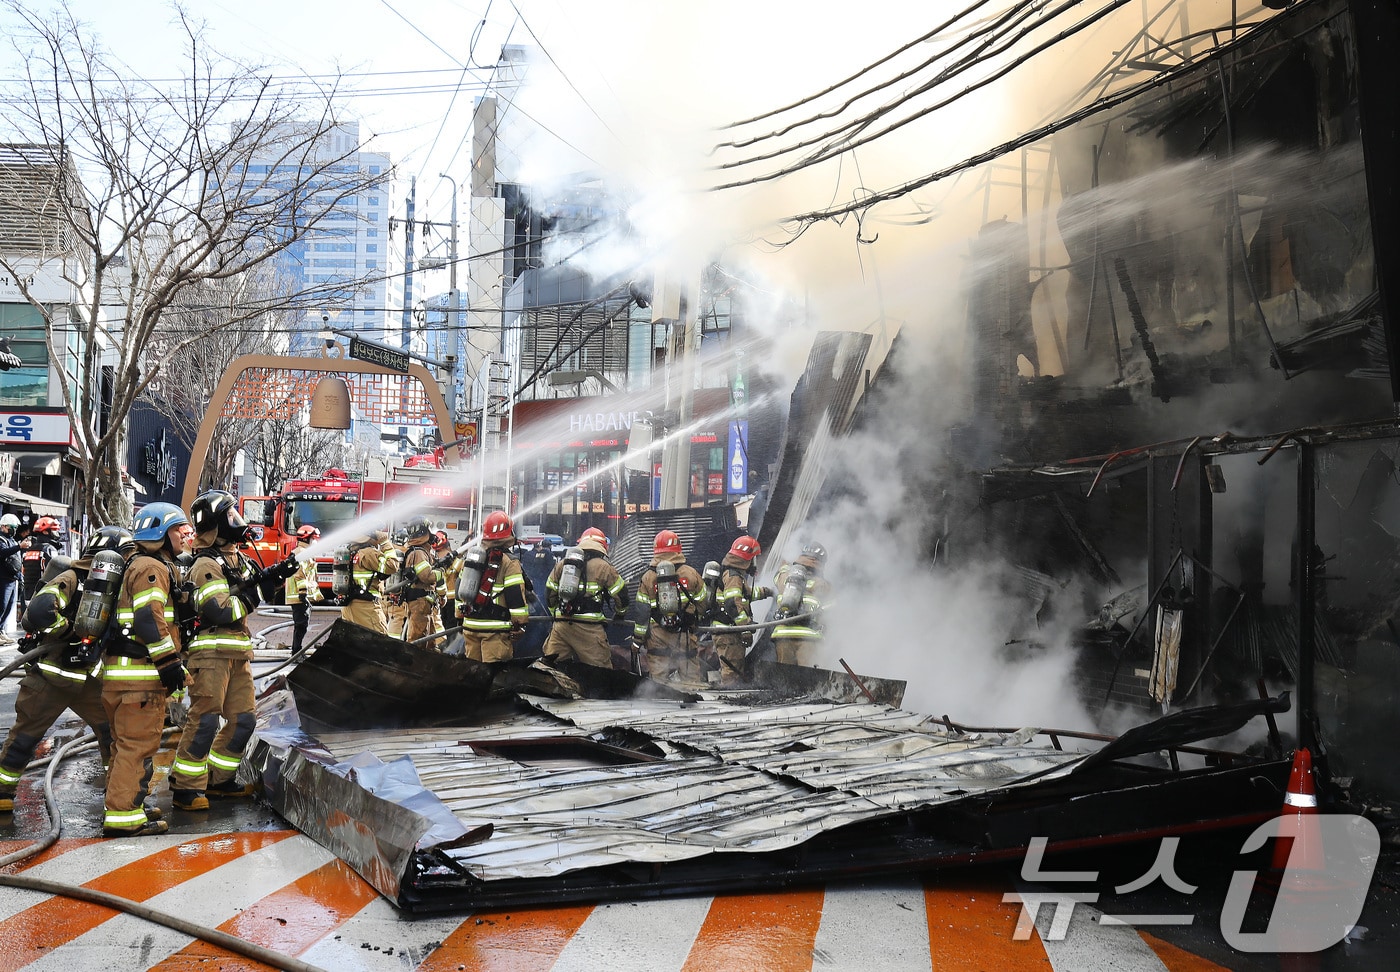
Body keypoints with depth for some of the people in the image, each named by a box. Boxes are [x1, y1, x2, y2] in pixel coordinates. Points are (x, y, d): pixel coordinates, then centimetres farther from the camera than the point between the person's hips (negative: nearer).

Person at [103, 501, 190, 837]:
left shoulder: (140, 566, 23)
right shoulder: (151, 568, -11)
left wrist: (170, 663, 29)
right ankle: (123, 816, -8)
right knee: (139, 743, -9)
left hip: (120, 671, 11)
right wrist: (169, 661, -20)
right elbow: (148, 620, -22)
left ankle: (119, 805, 28)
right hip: (140, 674, -11)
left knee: (127, 742, 19)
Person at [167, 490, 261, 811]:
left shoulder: (239, 560, 17)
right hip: (211, 651, -9)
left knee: (242, 719, 10)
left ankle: (218, 779, 22)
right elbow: (219, 612, -22)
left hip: (238, 653, 9)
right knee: (205, 719, -11)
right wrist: (248, 596, -10)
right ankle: (185, 788, -5)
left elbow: (257, 593, 25)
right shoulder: (207, 565, -12)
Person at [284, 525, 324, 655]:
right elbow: (299, 574, -21)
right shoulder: (301, 553, -11)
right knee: (301, 625, -10)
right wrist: (303, 592, -26)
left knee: (302, 625, 14)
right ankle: (296, 653, -9)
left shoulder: (306, 553, 24)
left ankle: (296, 653, 19)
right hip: (300, 596, -11)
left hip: (305, 597, 11)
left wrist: (317, 595, 27)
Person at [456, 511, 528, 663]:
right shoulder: (509, 563, -8)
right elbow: (516, 597, -12)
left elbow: (460, 591, 18)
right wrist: (520, 624, -6)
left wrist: (460, 617, 24)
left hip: (470, 626, 6)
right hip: (496, 631, -6)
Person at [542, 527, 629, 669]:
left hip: (561, 624, 5)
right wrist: (619, 612, 25)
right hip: (589, 628, -4)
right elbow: (621, 594, 5)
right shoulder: (603, 567, 0)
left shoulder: (562, 564, 15)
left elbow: (549, 593, 20)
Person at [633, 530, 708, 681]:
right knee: (690, 676, 6)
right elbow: (702, 603, 8)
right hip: (685, 635, -1)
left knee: (657, 677, 5)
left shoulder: (647, 577, 0)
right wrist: (695, 620, 26)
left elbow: (642, 611, 0)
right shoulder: (691, 573, -1)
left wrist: (638, 638, 6)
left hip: (657, 636, 1)